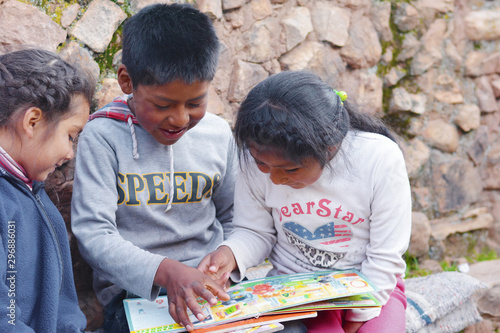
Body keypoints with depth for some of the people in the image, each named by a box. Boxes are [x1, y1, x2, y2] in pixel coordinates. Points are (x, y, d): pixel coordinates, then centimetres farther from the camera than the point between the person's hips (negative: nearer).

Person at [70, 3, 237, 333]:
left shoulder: (218, 133, 6)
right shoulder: (103, 137, -8)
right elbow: (93, 233, -12)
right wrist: (164, 271, -27)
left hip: (208, 282, 4)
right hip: (134, 289, -4)